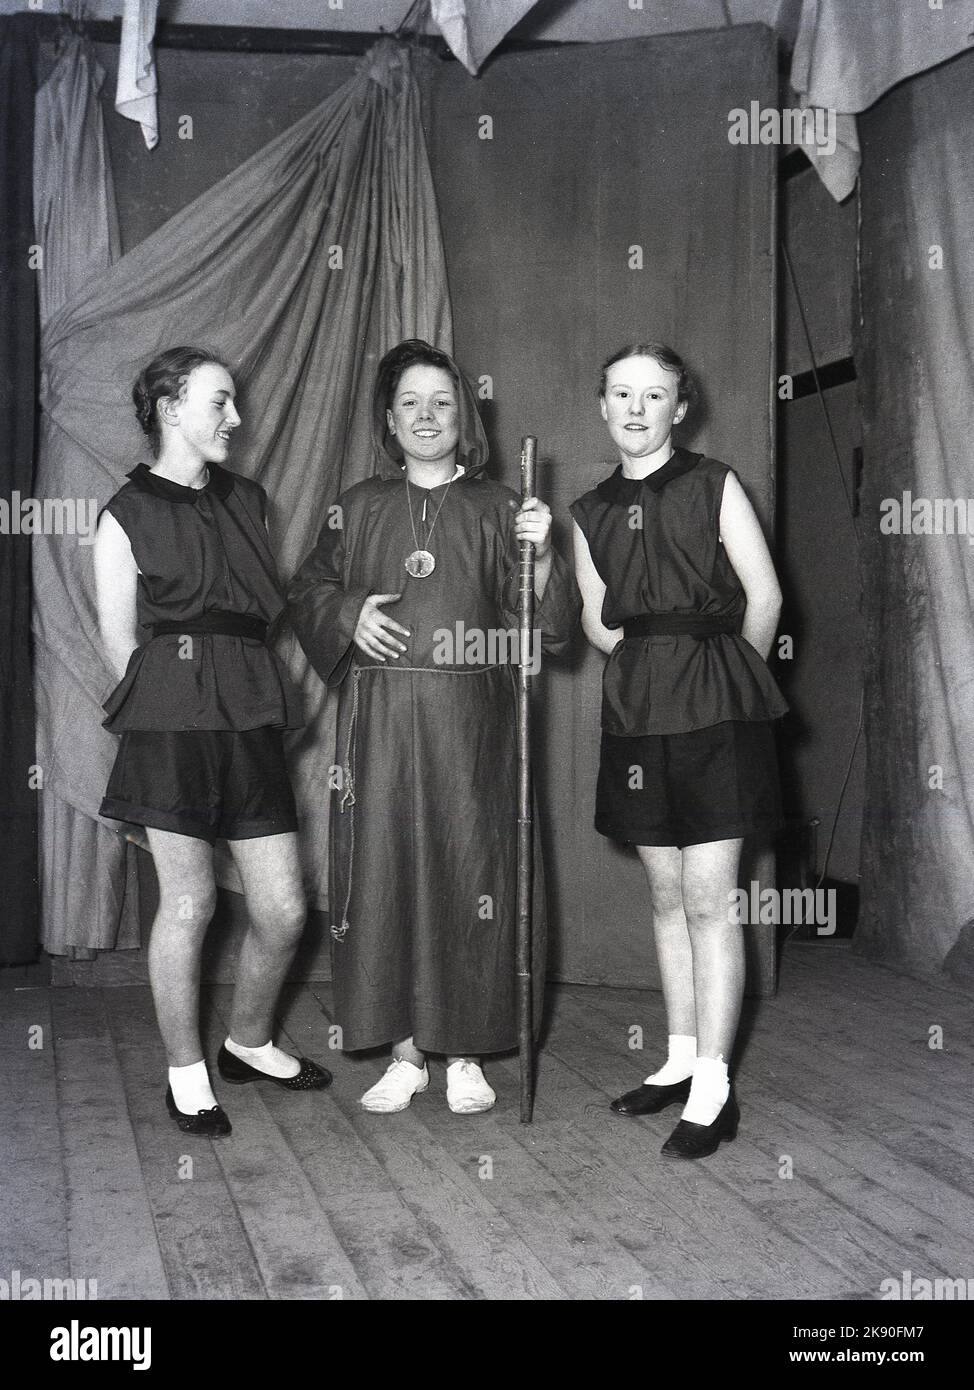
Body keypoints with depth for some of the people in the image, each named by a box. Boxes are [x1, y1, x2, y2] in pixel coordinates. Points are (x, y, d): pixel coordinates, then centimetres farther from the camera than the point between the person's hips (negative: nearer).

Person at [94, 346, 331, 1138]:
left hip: (252, 720, 5)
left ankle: (250, 1044, 29)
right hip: (173, 721, -5)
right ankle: (186, 1074, 19)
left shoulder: (247, 501, 16)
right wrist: (168, 707, -1)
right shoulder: (127, 515, 0)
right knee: (189, 902, 1)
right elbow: (121, 643, 0)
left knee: (284, 909, 5)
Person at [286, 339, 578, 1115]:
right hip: (380, 721, 1)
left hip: (470, 724, -1)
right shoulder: (361, 509, 11)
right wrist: (347, 613, -4)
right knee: (385, 870, 1)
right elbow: (307, 592, 16)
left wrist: (539, 554, -16)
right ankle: (405, 1050, 13)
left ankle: (465, 1052, 12)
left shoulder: (494, 509, 7)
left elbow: (542, 622, 1)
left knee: (467, 868, -1)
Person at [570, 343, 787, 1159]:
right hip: (637, 710, 5)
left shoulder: (714, 487, -1)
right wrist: (657, 662, 3)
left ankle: (713, 1089, 0)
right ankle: (681, 1061, 22)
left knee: (709, 898, -6)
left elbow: (764, 597, -2)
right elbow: (597, 620, 12)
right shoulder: (591, 513, 11)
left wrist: (725, 672, 7)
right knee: (667, 894, 11)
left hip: (714, 703, -5)